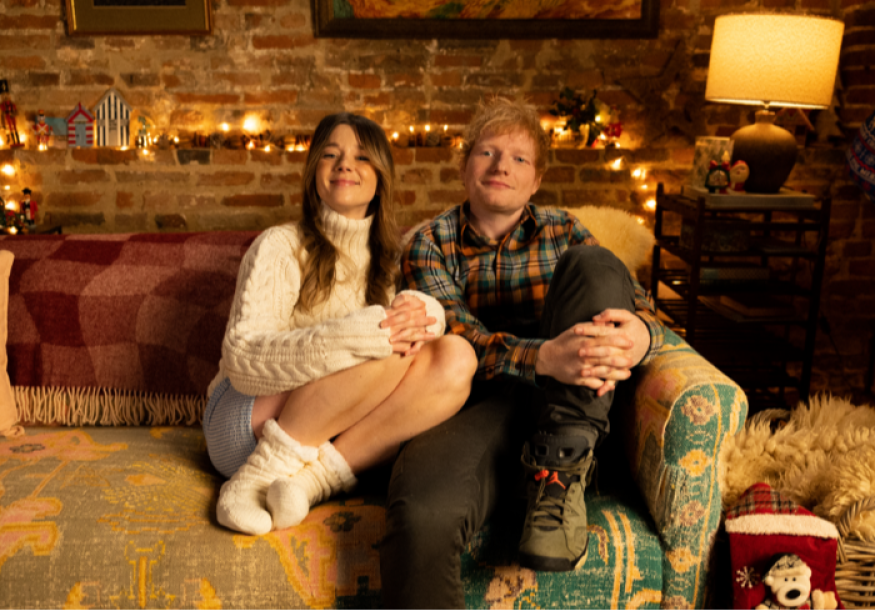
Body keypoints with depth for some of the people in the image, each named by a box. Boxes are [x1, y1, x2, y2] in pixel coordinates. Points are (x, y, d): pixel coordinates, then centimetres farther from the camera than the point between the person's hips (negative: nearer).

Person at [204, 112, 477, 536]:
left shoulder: (384, 258, 10)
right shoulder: (281, 247, -9)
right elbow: (242, 360, -21)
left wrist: (419, 320, -25)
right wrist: (366, 333, -33)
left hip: (327, 434, 5)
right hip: (241, 422, -5)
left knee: (456, 358, -20)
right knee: (387, 343, -28)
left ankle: (315, 479, -25)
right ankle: (261, 474, -21)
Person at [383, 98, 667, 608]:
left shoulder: (563, 232, 17)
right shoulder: (430, 245, 9)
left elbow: (638, 302, 5)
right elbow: (457, 338, -9)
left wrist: (641, 334, -23)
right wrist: (543, 357, -31)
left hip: (568, 410, 3)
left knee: (594, 266, -21)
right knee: (421, 508, -38)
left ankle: (561, 473, -20)